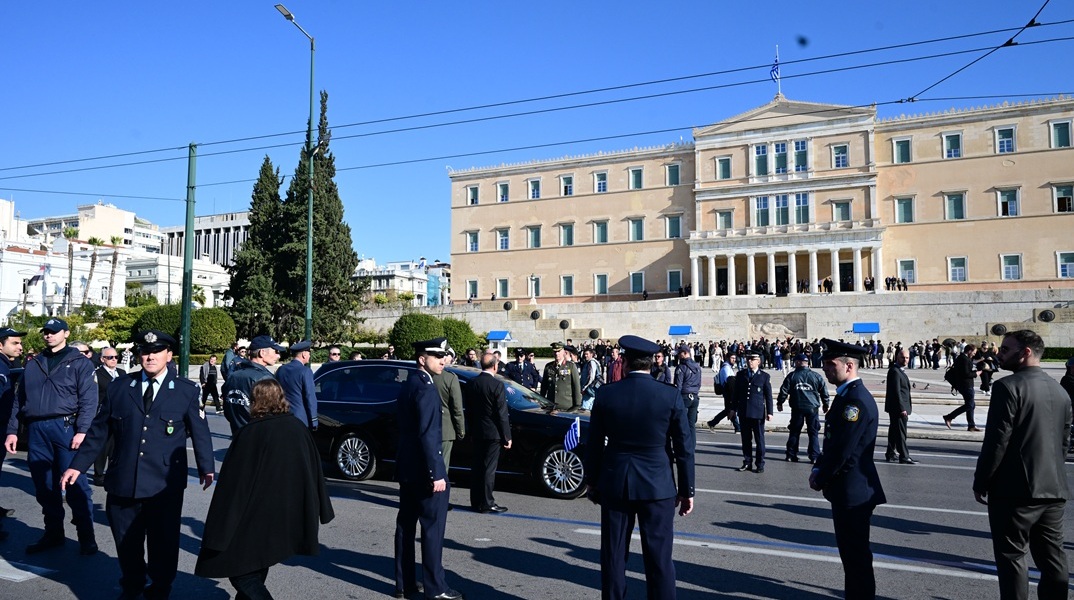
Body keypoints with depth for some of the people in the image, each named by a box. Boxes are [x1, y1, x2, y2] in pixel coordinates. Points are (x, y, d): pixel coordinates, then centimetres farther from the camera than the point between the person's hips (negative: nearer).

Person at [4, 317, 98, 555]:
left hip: (65, 427, -5)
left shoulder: (79, 362, 2)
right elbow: (19, 400, 18)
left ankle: (87, 538, 2)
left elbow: (88, 399, -7)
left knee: (75, 485, -5)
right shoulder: (32, 365, 18)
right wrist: (12, 430, 9)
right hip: (35, 430, 5)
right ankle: (53, 534, 24)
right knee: (45, 487, 11)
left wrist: (82, 430, -16)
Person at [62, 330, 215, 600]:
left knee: (163, 543, 6)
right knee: (126, 543, 13)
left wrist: (206, 468, -4)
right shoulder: (118, 387, 7)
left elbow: (200, 431, 1)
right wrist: (78, 465, 7)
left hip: (165, 485, -2)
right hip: (123, 482, 2)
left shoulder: (187, 390, 0)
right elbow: (99, 430, 11)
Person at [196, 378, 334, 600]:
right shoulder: (298, 428, 0)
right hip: (289, 519, 6)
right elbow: (315, 470, 9)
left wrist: (220, 530, -8)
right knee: (256, 570, 23)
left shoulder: (249, 433, -14)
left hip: (256, 518, -6)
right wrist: (321, 511, 20)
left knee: (241, 572, 2)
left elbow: (233, 482, -13)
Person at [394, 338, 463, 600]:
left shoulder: (408, 385, 11)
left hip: (406, 467, 9)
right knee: (433, 528, -1)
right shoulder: (426, 388, -18)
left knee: (406, 525, 13)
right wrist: (436, 473, -21)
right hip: (423, 470, -9)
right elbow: (427, 435, -23)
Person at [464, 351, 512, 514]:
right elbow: (502, 414, -14)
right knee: (489, 468, 0)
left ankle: (476, 501, 21)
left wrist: (471, 429, 18)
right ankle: (487, 503, 4)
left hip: (477, 432, 6)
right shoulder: (497, 385, -16)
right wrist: (507, 437, -8)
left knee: (476, 467, 13)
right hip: (492, 432, -6)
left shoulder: (471, 383, 3)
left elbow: (468, 410, 9)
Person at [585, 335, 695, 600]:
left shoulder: (605, 394, -6)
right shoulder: (671, 395, -8)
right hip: (657, 486, -1)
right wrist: (687, 490, 5)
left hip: (614, 484, 1)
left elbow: (594, 444, 1)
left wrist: (592, 482, 13)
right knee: (659, 558, 7)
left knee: (613, 557, 13)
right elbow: (685, 447, -4)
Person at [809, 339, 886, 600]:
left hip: (854, 490, -10)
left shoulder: (857, 399, -22)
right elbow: (833, 442, 16)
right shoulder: (846, 395, 10)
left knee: (856, 554, 1)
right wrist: (818, 469, 4)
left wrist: (820, 479, -12)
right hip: (846, 489, 10)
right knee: (850, 551, 19)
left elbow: (843, 449, -23)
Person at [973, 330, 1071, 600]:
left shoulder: (1008, 386, -14)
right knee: (1053, 556, 14)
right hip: (1054, 490, 8)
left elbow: (996, 441, -17)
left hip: (1015, 489, -7)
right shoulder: (1060, 390, 10)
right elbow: (1064, 441, 15)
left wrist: (980, 482, -8)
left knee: (1012, 555, 2)